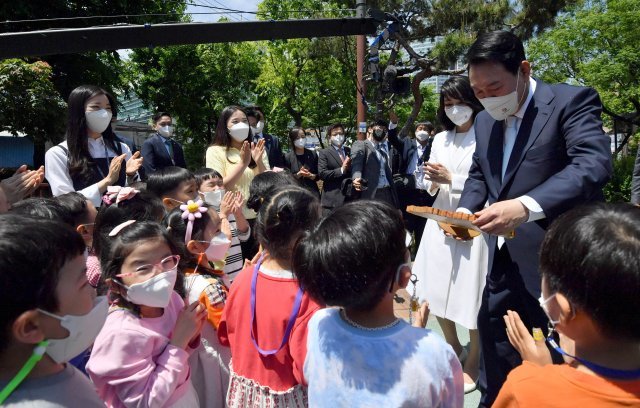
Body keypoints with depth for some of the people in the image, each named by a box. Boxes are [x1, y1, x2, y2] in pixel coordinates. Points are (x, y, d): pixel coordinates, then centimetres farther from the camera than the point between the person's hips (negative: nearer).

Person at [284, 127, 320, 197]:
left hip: (312, 192, 2)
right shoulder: (288, 157, -1)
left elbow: (318, 175, 9)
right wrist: (298, 174, -15)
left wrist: (311, 175, -11)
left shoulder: (312, 154, 7)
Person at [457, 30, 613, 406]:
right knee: (493, 336, 19)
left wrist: (526, 206, -41)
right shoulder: (485, 121, 10)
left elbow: (594, 165, -26)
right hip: (505, 259, 7)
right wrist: (465, 210, -3)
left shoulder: (573, 100, -11)